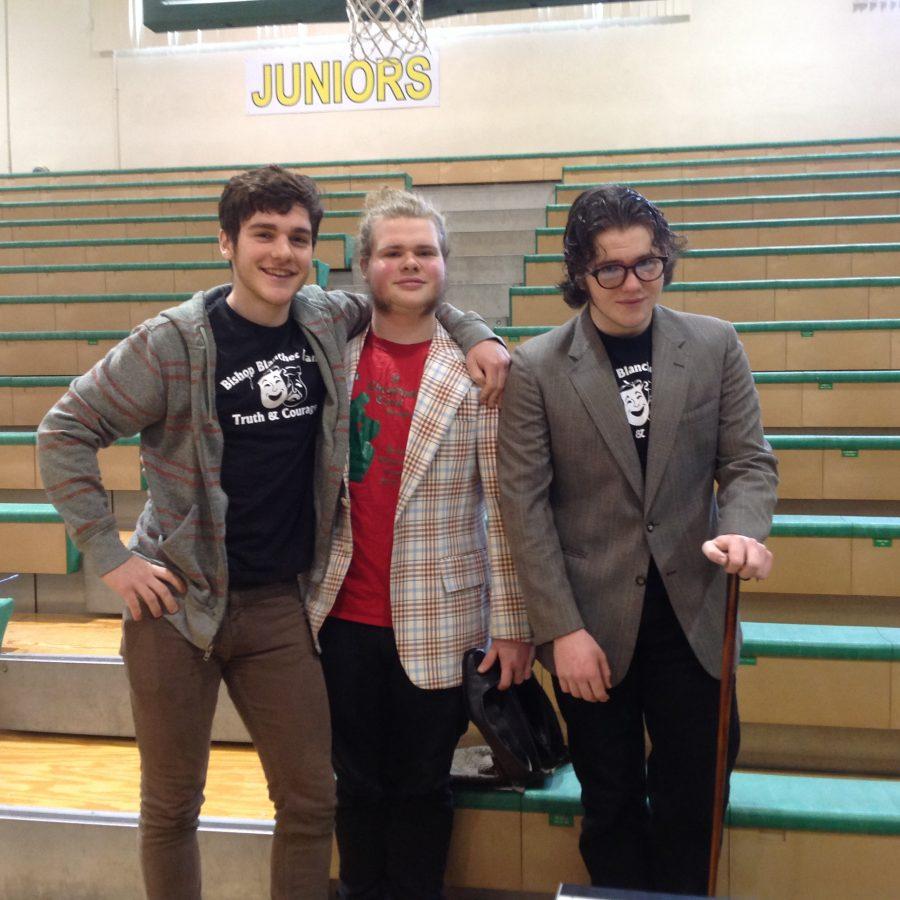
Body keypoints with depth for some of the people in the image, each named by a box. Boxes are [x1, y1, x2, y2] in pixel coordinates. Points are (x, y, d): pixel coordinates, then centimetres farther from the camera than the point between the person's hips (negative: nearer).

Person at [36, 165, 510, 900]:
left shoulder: (327, 319, 0)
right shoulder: (174, 341, -12)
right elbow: (65, 432, -6)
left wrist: (474, 332, 2)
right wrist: (110, 557, -10)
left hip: (278, 603, 4)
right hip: (177, 598, -3)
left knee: (312, 800, 8)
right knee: (172, 805, 10)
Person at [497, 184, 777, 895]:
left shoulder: (715, 346, 1)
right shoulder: (536, 368, -6)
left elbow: (749, 461, 2)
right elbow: (525, 504, -7)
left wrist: (742, 529, -21)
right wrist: (561, 628, -11)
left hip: (692, 614, 2)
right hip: (591, 621, -1)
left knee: (694, 796, 12)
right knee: (612, 802, 14)